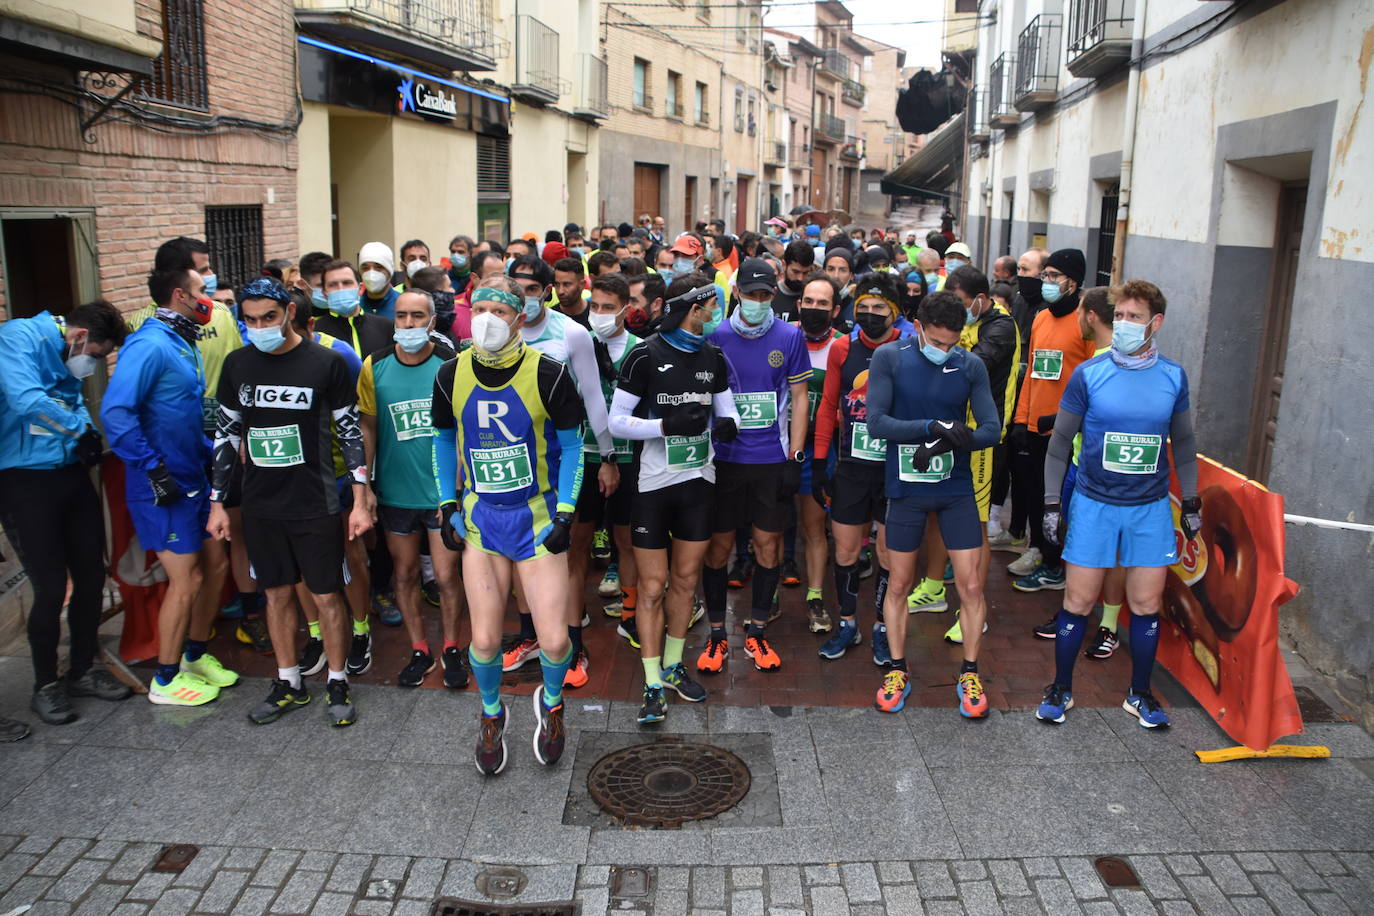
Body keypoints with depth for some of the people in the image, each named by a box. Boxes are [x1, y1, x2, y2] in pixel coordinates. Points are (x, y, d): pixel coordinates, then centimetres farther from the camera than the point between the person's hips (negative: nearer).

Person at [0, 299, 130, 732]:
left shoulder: (70, 358, 10)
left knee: (91, 575, 11)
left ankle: (83, 668, 29)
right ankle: (45, 685, 17)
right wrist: (80, 429, -15)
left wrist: (88, 437, -2)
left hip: (71, 475, 8)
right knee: (51, 587, -3)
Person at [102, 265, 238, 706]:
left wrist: (212, 455, 13)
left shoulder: (185, 345, 11)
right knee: (186, 579, -3)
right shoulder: (151, 345, -18)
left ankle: (195, 656, 33)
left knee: (214, 564, 15)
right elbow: (115, 412, -26)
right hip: (163, 487, -9)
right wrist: (153, 469, -23)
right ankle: (166, 680, 14)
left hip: (194, 479, 9)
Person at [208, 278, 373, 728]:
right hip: (261, 504, 4)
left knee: (327, 595, 3)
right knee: (276, 592, 13)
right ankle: (288, 684, 28)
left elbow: (350, 432, -4)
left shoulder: (326, 362, -8)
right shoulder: (237, 364, 3)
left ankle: (337, 683, 20)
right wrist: (217, 501, 9)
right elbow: (227, 434, 10)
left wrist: (360, 501, -6)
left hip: (316, 504, -4)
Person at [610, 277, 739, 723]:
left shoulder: (713, 357, 7)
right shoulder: (646, 356, -10)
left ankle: (673, 665, 30)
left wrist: (727, 424, -10)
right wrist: (666, 425, -23)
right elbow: (617, 420, -10)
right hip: (653, 484, -5)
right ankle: (653, 686, 8)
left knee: (686, 579, 13)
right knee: (652, 586, 0)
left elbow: (727, 410, 14)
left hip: (698, 482, 5)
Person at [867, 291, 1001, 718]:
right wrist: (932, 426, -24)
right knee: (898, 583, 10)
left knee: (970, 583, 1)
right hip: (905, 488, -1)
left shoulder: (971, 365, -3)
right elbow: (876, 422, -14)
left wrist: (950, 441, -22)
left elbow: (991, 429, -5)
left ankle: (969, 675, 19)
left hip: (956, 489, 1)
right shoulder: (889, 358, -7)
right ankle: (897, 672, 26)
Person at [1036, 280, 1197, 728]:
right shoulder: (1088, 374, -6)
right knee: (1079, 600, 3)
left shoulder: (1173, 376, 1)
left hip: (1151, 507, 2)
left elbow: (1182, 443, 12)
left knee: (1147, 603, 8)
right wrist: (1052, 502, -4)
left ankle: (1139, 694, 26)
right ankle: (1061, 690, 19)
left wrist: (1191, 502, 12)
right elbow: (1060, 442, -1)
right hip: (1094, 503, -2)